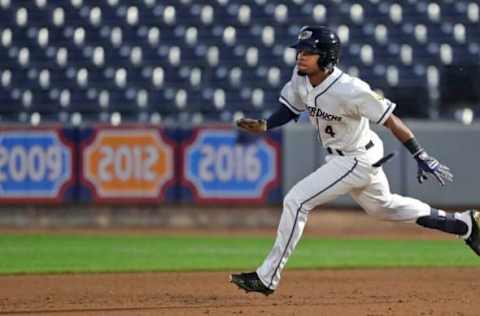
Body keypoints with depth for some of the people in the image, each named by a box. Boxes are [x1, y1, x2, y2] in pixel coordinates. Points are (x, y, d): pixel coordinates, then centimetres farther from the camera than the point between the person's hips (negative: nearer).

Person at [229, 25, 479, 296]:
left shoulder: (350, 90, -32)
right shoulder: (301, 78, -11)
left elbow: (391, 120, -26)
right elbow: (289, 109, 6)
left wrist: (422, 157, -26)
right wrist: (263, 126, -14)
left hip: (358, 160, -9)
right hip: (340, 158, 9)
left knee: (296, 201, -15)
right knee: (382, 206, 27)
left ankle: (267, 278, -6)